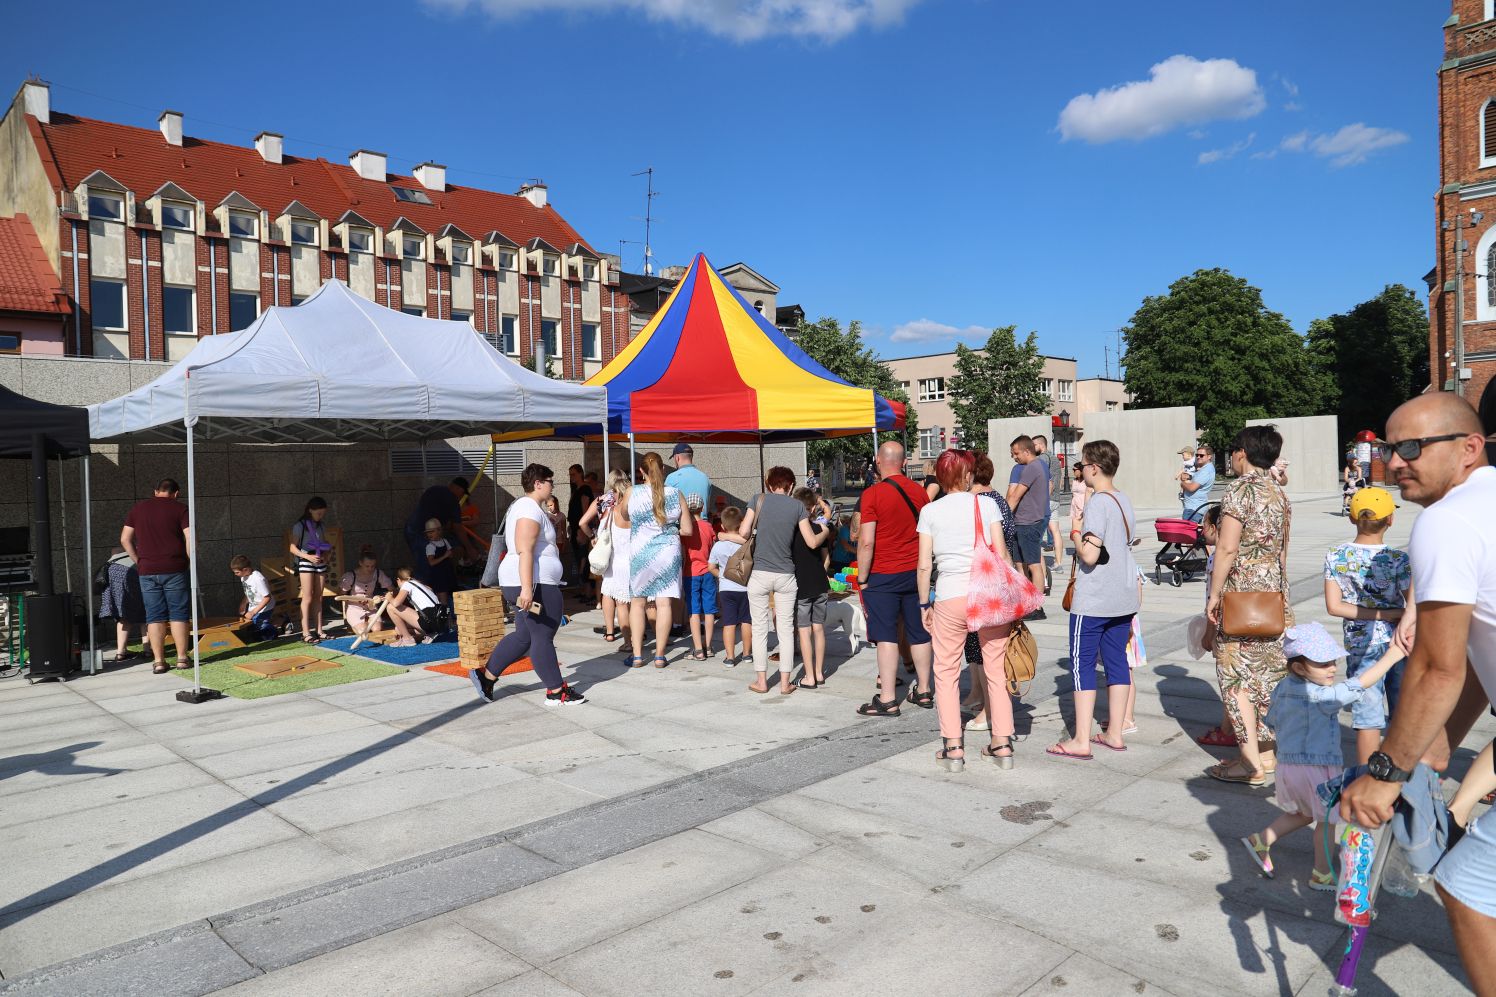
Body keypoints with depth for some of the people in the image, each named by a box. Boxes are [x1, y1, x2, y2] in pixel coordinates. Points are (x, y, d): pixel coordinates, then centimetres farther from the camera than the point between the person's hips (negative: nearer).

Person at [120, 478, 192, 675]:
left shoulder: (137, 508, 10)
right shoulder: (179, 509, -1)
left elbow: (125, 539, 10)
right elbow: (190, 540, -10)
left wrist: (138, 561, 14)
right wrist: (191, 561, 0)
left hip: (147, 571, 3)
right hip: (175, 570, -3)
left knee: (154, 616, 6)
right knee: (178, 614, 4)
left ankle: (158, 661, 5)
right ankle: (182, 658, 5)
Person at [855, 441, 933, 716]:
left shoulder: (873, 494, -12)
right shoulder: (919, 491, 4)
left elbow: (866, 541, -17)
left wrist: (862, 578, -8)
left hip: (882, 576, -5)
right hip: (915, 572, 5)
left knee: (886, 636, -1)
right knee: (919, 633, 13)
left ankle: (888, 700, 1)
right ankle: (924, 692, 24)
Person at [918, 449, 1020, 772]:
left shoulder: (930, 511, 2)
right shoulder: (987, 504, 3)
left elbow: (924, 564, -1)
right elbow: (1001, 555, 1)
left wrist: (924, 603, 8)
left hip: (950, 596, -1)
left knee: (946, 672, 9)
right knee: (996, 669, 11)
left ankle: (953, 747, 8)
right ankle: (1002, 744, 15)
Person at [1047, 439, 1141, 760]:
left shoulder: (1097, 503, -17)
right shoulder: (1125, 500, 9)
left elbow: (1090, 556, -22)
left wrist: (1076, 537, -5)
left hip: (1093, 600, -8)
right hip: (1124, 597, 8)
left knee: (1082, 663, -2)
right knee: (1117, 661, 13)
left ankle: (1081, 740, 0)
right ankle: (1115, 733, 21)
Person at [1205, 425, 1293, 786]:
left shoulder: (1239, 490, -14)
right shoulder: (1280, 495, 12)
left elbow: (1227, 548, -19)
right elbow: (1282, 551, 17)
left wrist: (1214, 595, -12)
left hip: (1240, 596, -8)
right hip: (1274, 596, 8)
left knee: (1236, 677, -2)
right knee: (1266, 675, 14)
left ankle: (1251, 764, -1)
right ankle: (1267, 753, 22)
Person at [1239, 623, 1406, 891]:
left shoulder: (1283, 688, 1)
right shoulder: (1317, 696, -26)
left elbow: (1272, 719, 14)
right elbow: (1356, 686, -34)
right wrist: (1389, 658, -32)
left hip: (1288, 764, 8)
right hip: (1316, 768, -8)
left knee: (1303, 814, 28)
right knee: (1328, 820, 12)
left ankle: (1260, 840, 25)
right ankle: (1321, 875, 25)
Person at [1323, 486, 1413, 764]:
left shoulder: (1335, 556, -7)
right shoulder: (1399, 559, -12)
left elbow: (1334, 606, -9)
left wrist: (1384, 614, -7)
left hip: (1360, 645, 1)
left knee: (1368, 718, 7)